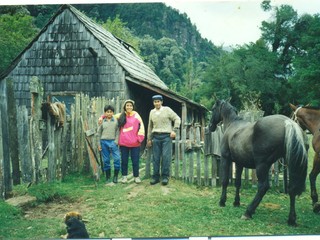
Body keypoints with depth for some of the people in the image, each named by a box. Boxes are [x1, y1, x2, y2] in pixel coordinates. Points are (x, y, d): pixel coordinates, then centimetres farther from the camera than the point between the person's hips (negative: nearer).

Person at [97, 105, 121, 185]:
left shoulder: (116, 121, 4)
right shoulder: (102, 121, 6)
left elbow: (118, 132, 2)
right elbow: (99, 133, 10)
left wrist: (116, 142, -9)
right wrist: (99, 144, 6)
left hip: (113, 142, -1)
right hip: (104, 142, 1)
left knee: (117, 158, -10)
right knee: (106, 160, 5)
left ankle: (115, 176, 6)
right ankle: (108, 177, 15)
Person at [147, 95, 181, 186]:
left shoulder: (167, 110, 2)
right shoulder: (152, 112, 13)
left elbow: (177, 119, 2)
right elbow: (150, 126, 19)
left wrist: (174, 130, -8)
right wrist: (149, 139, 18)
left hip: (166, 136, -3)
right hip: (156, 136, 4)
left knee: (166, 156, -9)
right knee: (156, 158, 3)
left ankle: (165, 176, -2)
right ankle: (156, 177, 10)